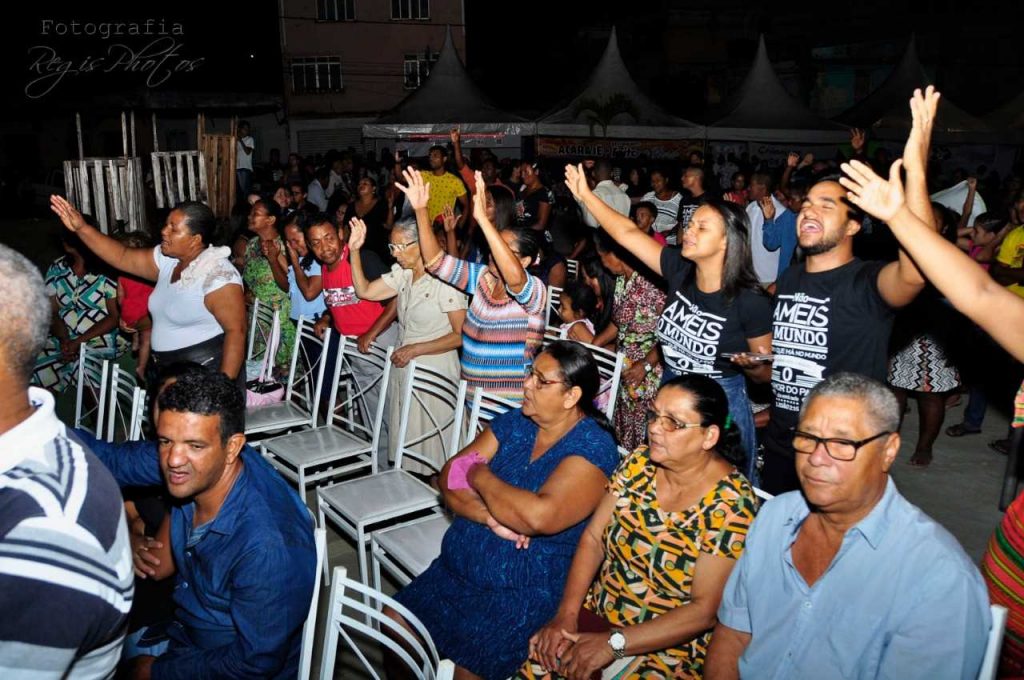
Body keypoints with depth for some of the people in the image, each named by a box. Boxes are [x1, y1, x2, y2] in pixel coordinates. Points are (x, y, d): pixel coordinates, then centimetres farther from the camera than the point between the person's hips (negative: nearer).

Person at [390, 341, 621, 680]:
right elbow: (450, 477, -1)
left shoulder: (593, 447, -16)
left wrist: (480, 475, -15)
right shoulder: (514, 422, 4)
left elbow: (539, 516, -31)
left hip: (525, 593, -6)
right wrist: (491, 518, -20)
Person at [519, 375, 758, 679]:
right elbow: (593, 539, 1)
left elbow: (705, 610, -18)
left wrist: (613, 643, -21)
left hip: (670, 645, -4)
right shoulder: (639, 463, -2)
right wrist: (566, 614, -11)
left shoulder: (731, 505, -17)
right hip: (599, 610, 5)